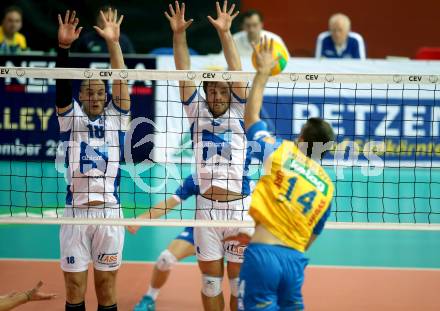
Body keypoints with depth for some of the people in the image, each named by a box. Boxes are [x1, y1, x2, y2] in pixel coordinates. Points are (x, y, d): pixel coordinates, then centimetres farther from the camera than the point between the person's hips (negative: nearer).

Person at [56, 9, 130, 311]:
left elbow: (120, 82, -3)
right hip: (75, 212, 0)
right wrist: (64, 46, -21)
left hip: (110, 212, 0)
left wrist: (114, 43, -15)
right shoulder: (71, 118, 8)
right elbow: (62, 85, -6)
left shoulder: (116, 118, 9)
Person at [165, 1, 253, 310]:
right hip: (206, 206, 2)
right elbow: (185, 75, 1)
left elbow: (236, 73, -6)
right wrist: (179, 34, -9)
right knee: (210, 279, 8)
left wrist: (225, 32, -16)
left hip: (239, 206, -2)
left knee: (239, 279, 5)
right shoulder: (198, 113, 8)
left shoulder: (238, 114, 4)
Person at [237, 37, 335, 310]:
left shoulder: (283, 153, 1)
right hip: (295, 259, 5)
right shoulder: (327, 187, 12)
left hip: (263, 252, -4)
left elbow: (251, 116, 12)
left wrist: (263, 72, 20)